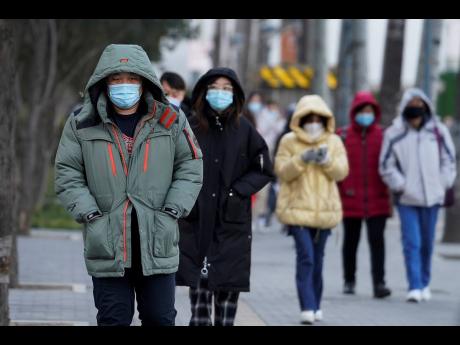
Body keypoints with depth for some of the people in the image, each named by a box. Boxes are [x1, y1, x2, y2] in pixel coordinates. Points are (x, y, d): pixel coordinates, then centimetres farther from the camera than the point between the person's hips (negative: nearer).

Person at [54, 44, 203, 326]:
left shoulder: (170, 121, 3)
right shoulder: (81, 124, 1)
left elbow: (190, 168, 6)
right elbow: (68, 176, 3)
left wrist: (172, 212, -5)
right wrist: (91, 215, -9)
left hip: (158, 242, 1)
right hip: (107, 244, -1)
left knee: (161, 318, 8)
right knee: (114, 320, 4)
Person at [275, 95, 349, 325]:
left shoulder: (334, 142, 8)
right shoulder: (289, 142, 2)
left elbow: (341, 172, 0)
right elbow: (281, 171, -5)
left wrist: (327, 161, -18)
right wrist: (301, 160, -19)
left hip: (324, 209, 3)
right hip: (298, 208, -3)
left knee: (317, 259, 10)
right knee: (305, 257, -14)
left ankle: (315, 306, 22)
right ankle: (307, 308, -18)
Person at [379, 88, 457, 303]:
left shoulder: (438, 131, 4)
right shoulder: (394, 134, -1)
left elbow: (448, 160, 11)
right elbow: (387, 166, 2)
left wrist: (443, 184, 2)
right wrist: (401, 185, -6)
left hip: (431, 196, 2)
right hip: (407, 198, -2)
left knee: (427, 243, 10)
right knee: (411, 243, -9)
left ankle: (425, 283, 24)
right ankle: (415, 287, -10)